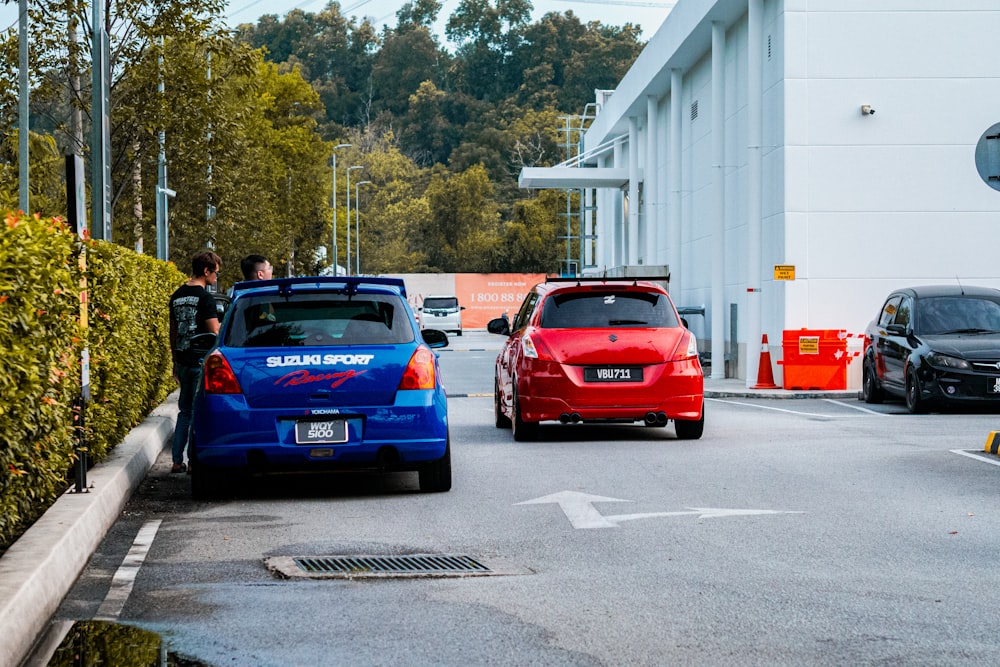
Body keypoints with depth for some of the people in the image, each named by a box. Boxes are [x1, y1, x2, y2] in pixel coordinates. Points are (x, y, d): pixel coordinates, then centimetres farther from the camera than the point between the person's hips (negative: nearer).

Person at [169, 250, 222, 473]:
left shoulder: (177, 296, 12)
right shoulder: (204, 297, -12)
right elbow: (215, 333, -14)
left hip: (182, 361, 7)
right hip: (201, 361, -7)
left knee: (184, 411, 14)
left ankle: (177, 461, 12)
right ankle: (194, 460, -1)